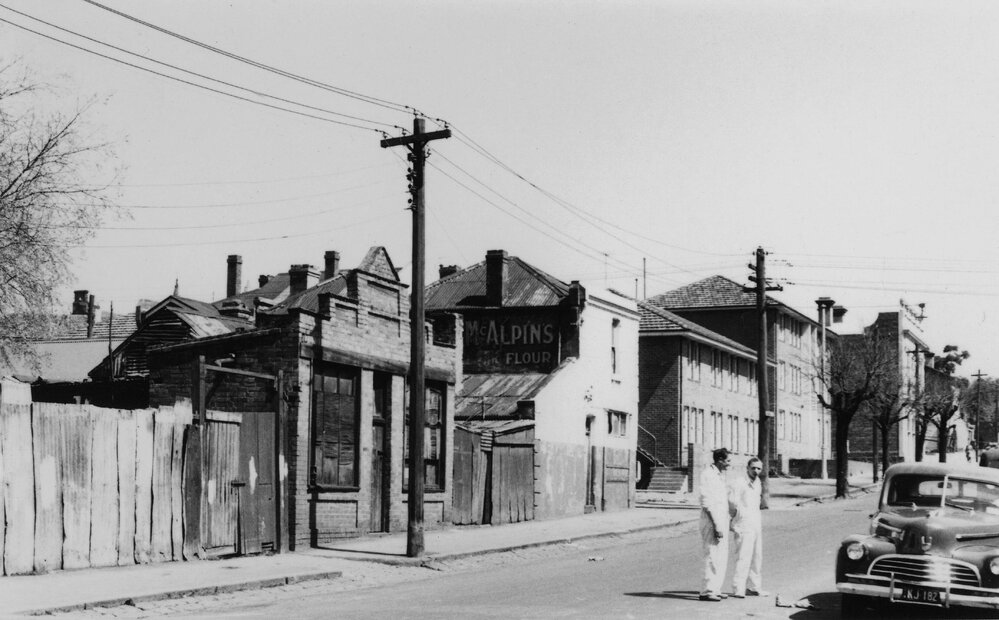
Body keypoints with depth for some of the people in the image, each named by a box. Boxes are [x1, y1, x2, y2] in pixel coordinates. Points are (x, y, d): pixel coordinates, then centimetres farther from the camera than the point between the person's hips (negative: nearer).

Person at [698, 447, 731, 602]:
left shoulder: (720, 475, 16)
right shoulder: (708, 475, -13)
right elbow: (707, 504, -17)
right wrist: (716, 526, -20)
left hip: (721, 522, 9)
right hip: (712, 521, -9)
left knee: (722, 558, 11)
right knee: (712, 557, -9)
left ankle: (715, 589, 17)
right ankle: (707, 591, -7)